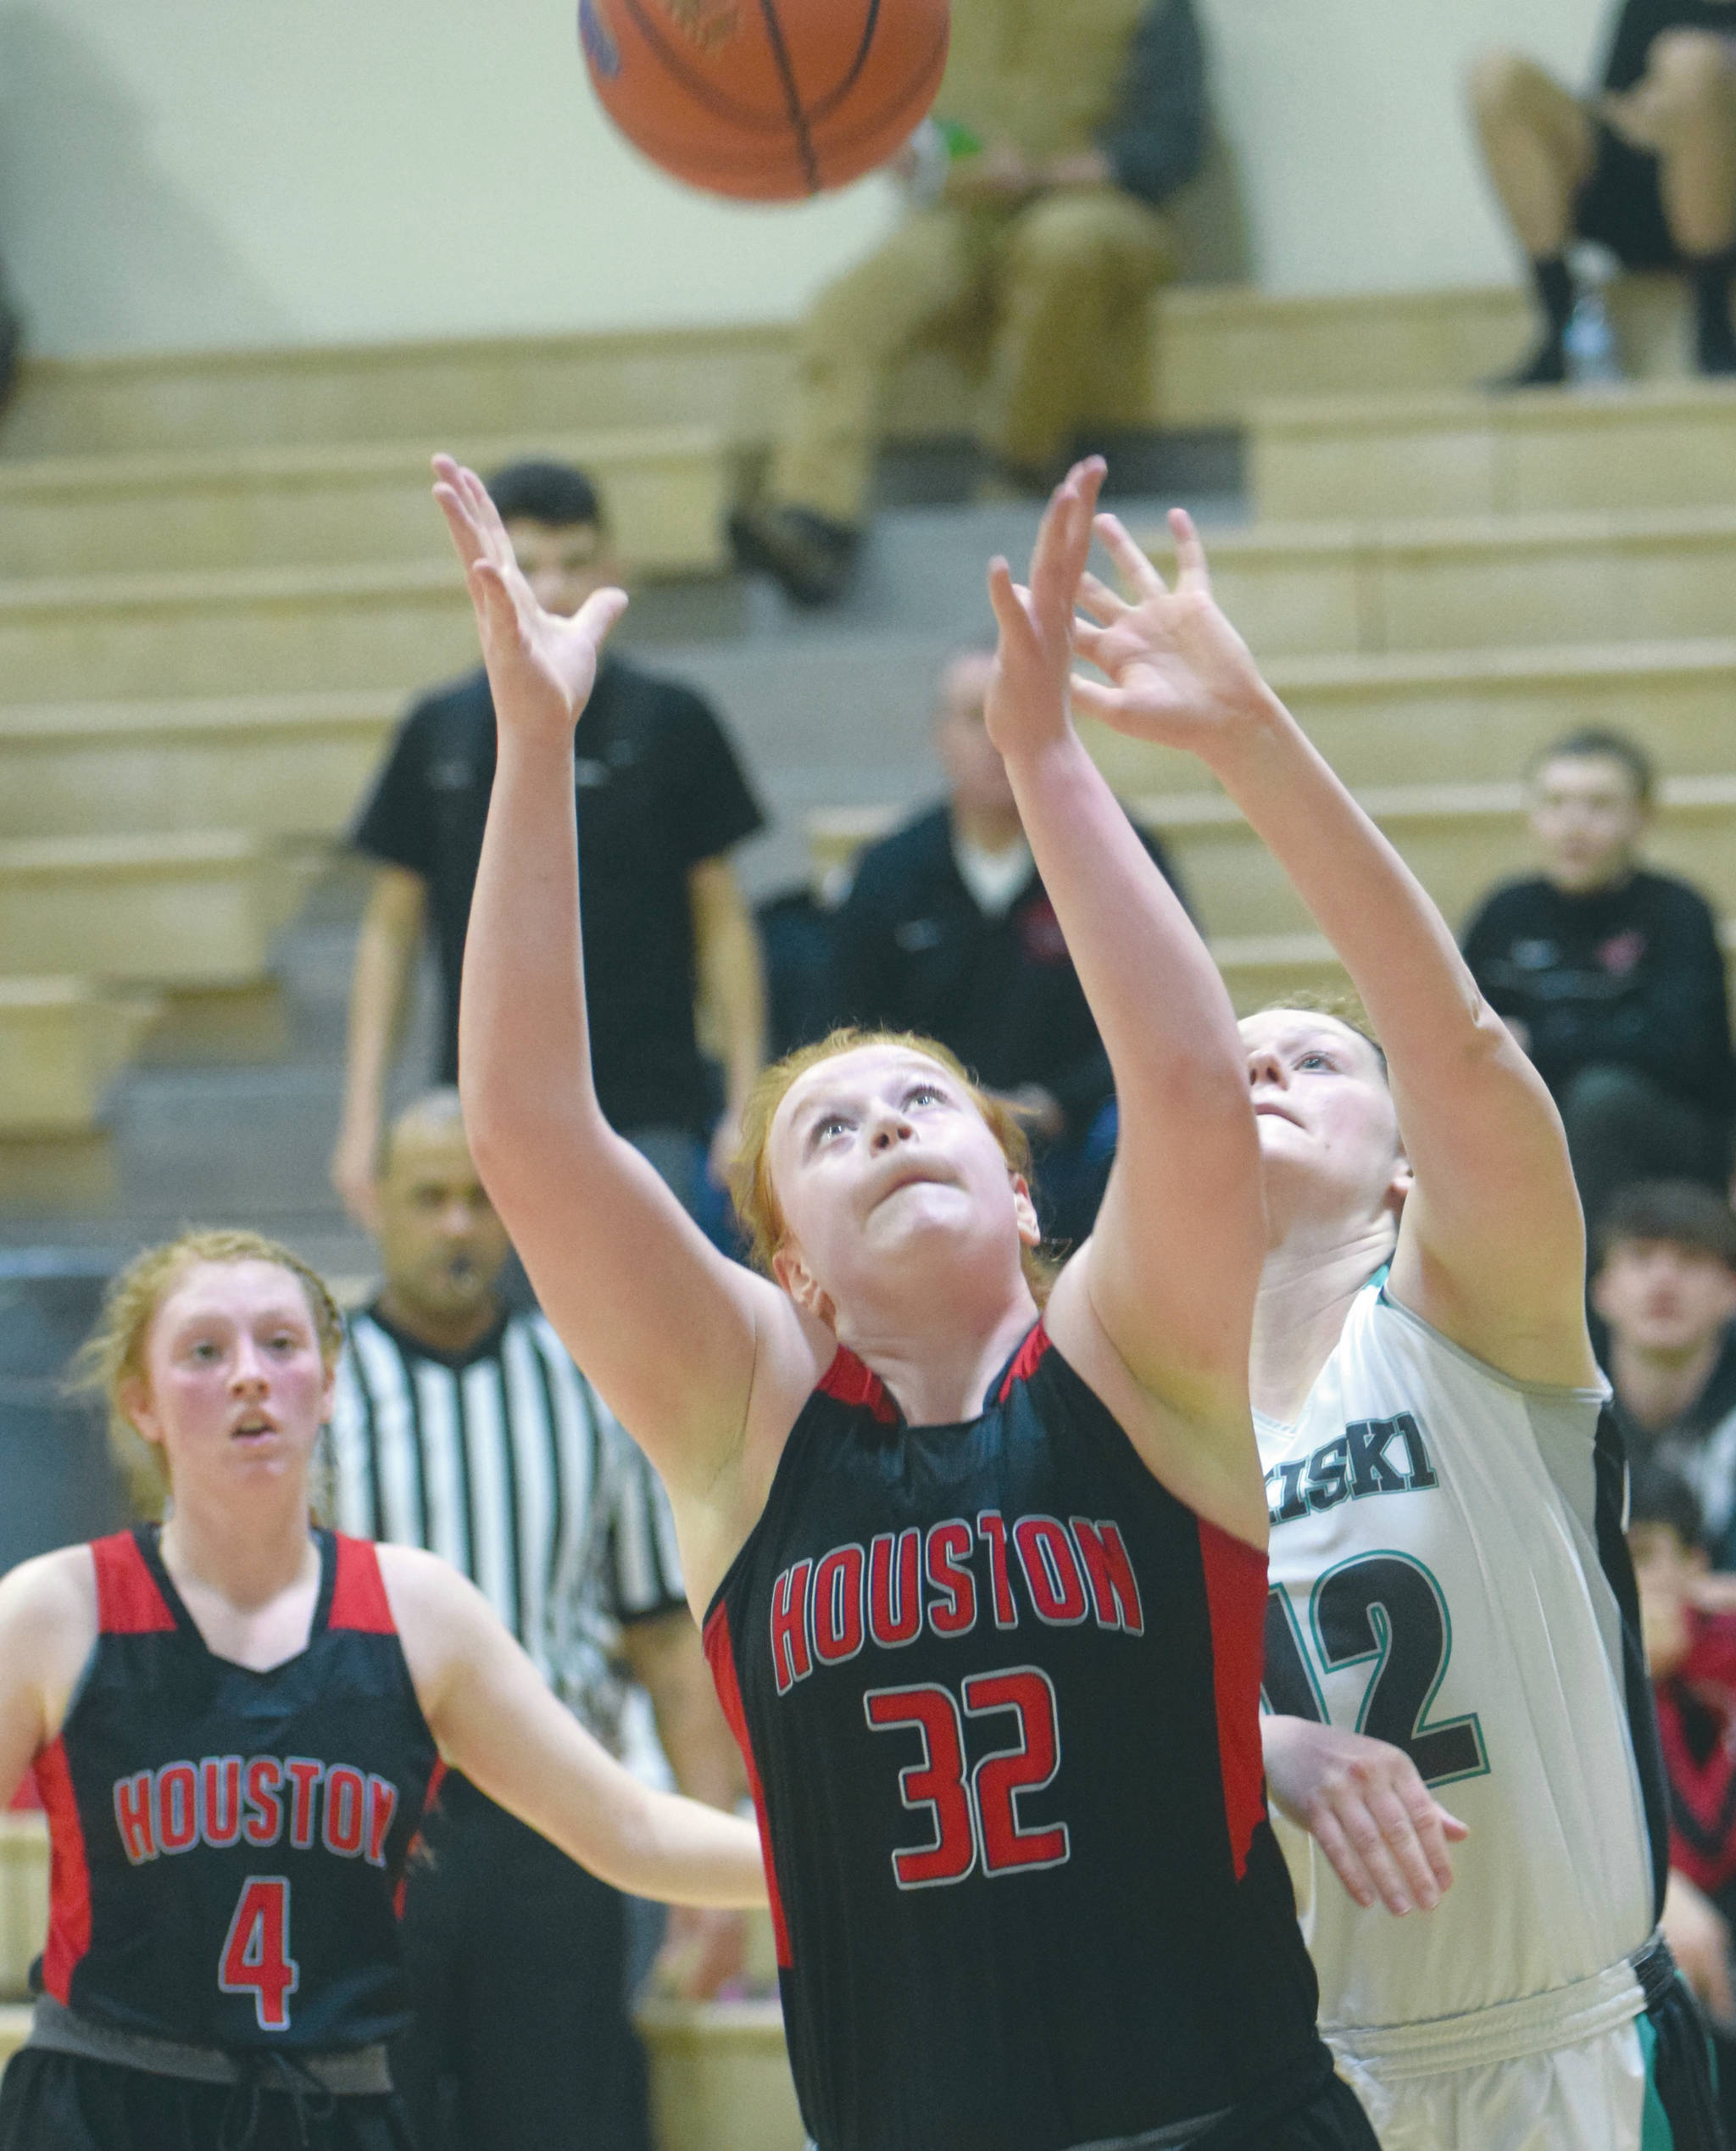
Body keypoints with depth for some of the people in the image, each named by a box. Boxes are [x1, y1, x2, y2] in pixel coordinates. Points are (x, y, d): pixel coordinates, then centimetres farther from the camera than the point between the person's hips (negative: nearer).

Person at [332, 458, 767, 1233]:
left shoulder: (669, 724, 2)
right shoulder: (438, 733, 7)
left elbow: (722, 922, 4)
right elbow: (391, 928, 11)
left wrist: (747, 1109, -2)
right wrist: (362, 1117, 5)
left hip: (647, 1117, -2)